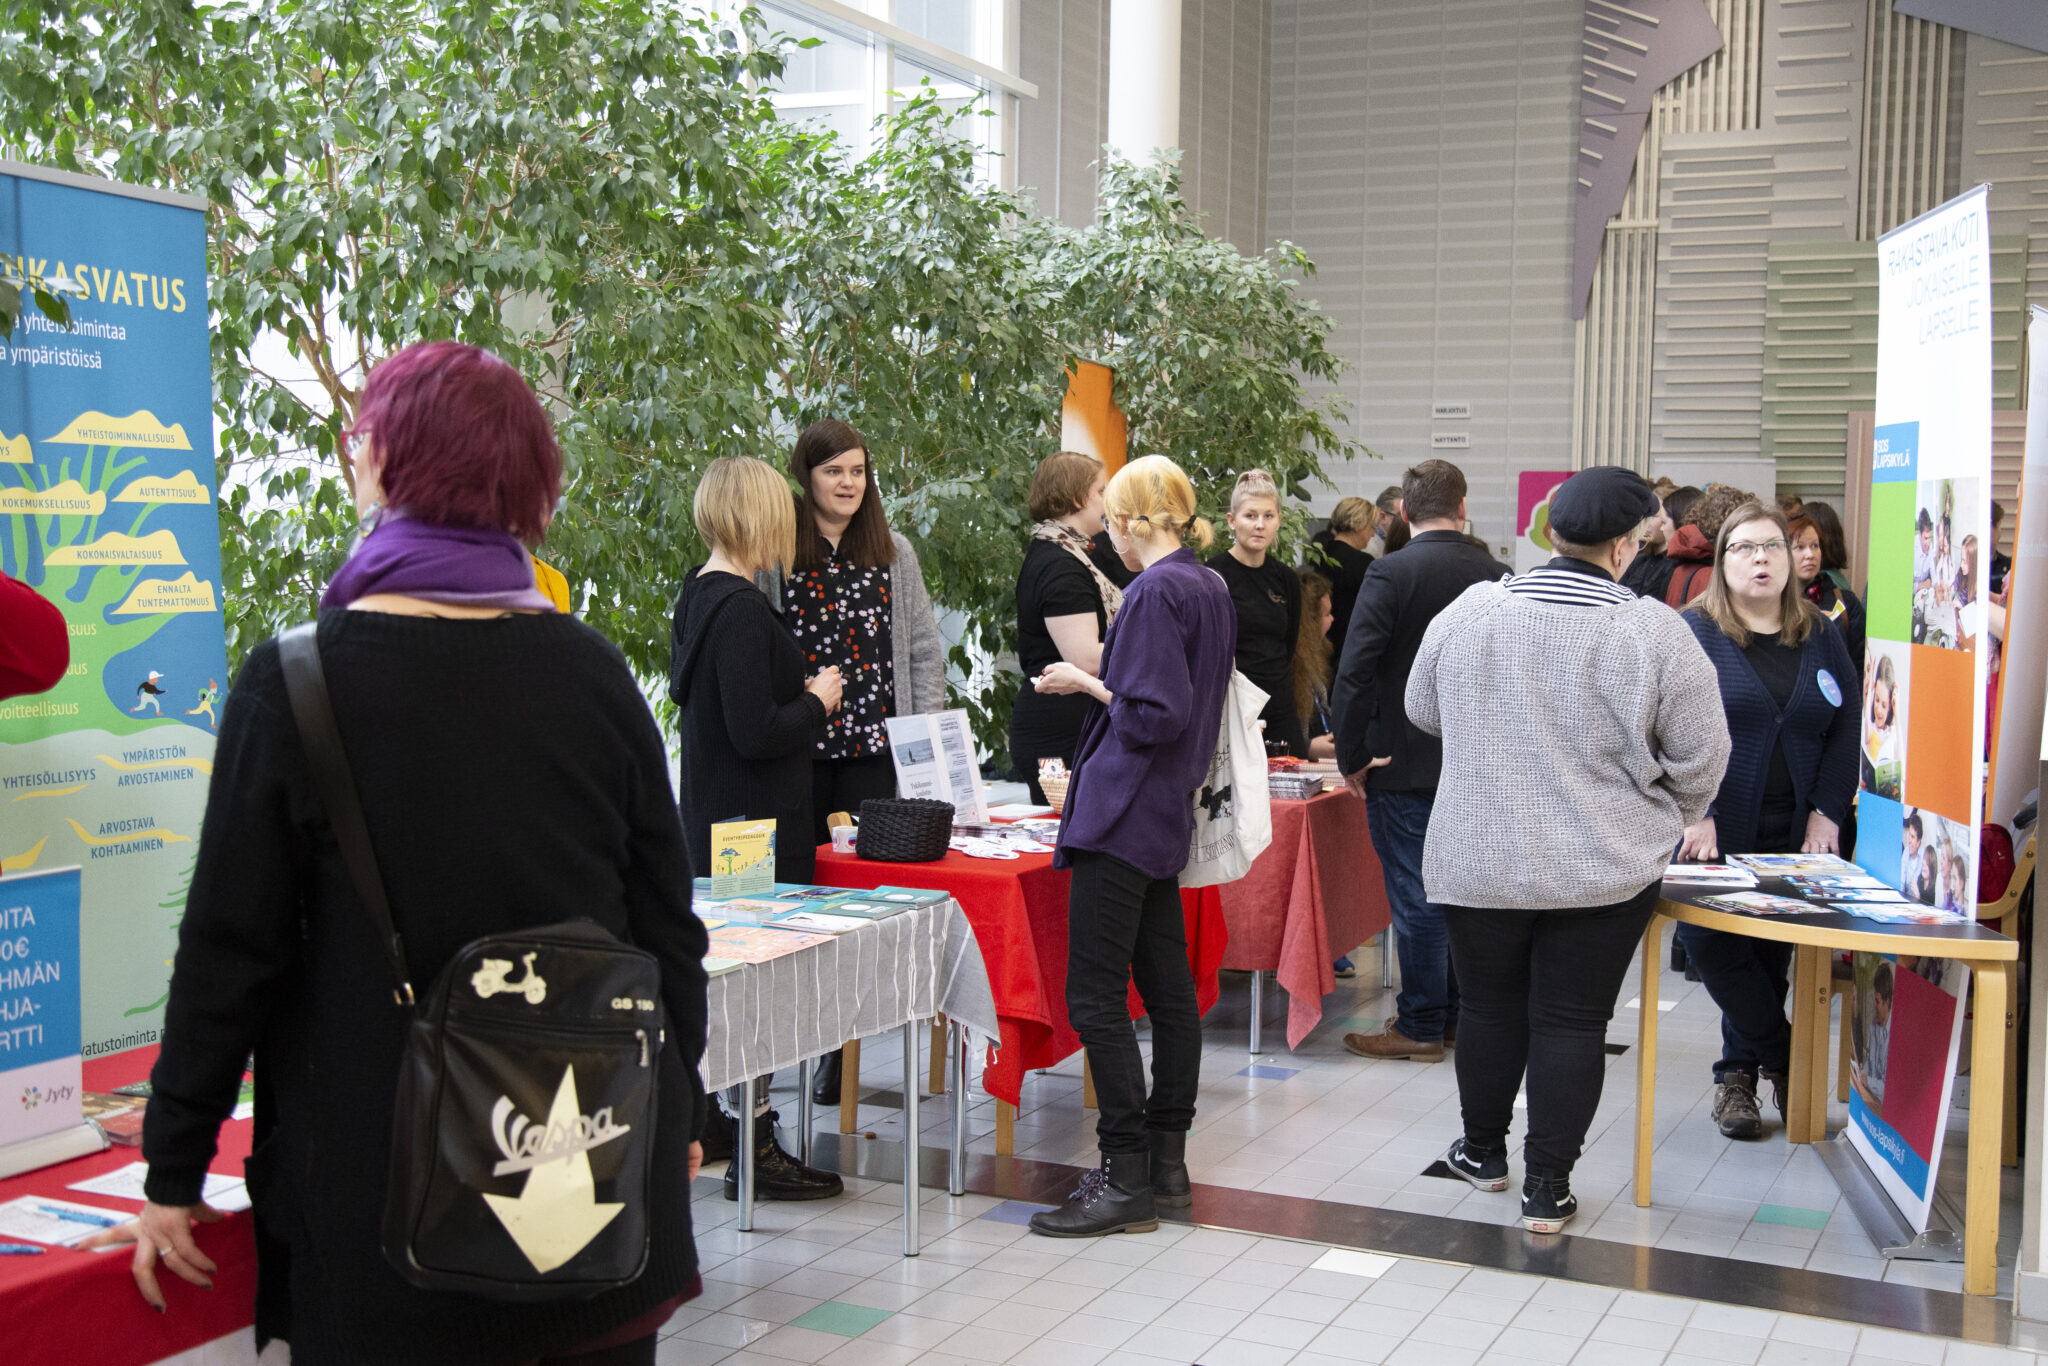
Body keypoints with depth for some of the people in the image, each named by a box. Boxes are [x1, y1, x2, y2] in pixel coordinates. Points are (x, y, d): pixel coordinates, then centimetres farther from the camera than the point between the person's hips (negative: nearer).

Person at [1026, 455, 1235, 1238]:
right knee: (1167, 988, 13)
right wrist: (1101, 683, 18)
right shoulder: (1211, 589, 12)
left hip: (1123, 815, -10)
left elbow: (1157, 716, -21)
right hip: (1167, 818, 10)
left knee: (1095, 997, -7)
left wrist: (1088, 685, -8)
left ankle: (1127, 1179, -5)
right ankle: (1167, 1157, 22)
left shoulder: (1156, 592, -16)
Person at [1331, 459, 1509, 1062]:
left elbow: (1355, 672, -18)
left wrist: (1353, 757, -9)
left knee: (1415, 895, 1)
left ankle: (1421, 1025, 7)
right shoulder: (1497, 575, 1)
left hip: (1405, 764, -5)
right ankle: (1456, 1013, 25)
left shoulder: (1389, 574, -14)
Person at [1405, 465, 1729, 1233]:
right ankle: (1547, 1188, 13)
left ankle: (1484, 1152, 34)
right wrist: (1668, 821, 15)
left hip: (1478, 862, 2)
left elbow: (1424, 712, 10)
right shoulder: (1655, 633, -13)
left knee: (1489, 1007, 18)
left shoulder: (1470, 612, -5)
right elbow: (1699, 758, -5)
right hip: (1605, 871, -2)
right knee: (1572, 1022, 8)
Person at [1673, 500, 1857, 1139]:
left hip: (1792, 835, 3)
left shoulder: (1821, 636, 11)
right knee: (1712, 948, -9)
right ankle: (1786, 1058, 9)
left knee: (1770, 956, 5)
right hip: (1714, 833, -3)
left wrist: (1828, 815, -2)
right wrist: (1694, 813, -18)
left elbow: (1847, 728, 8)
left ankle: (1738, 1073, 20)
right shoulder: (1691, 632, 0)